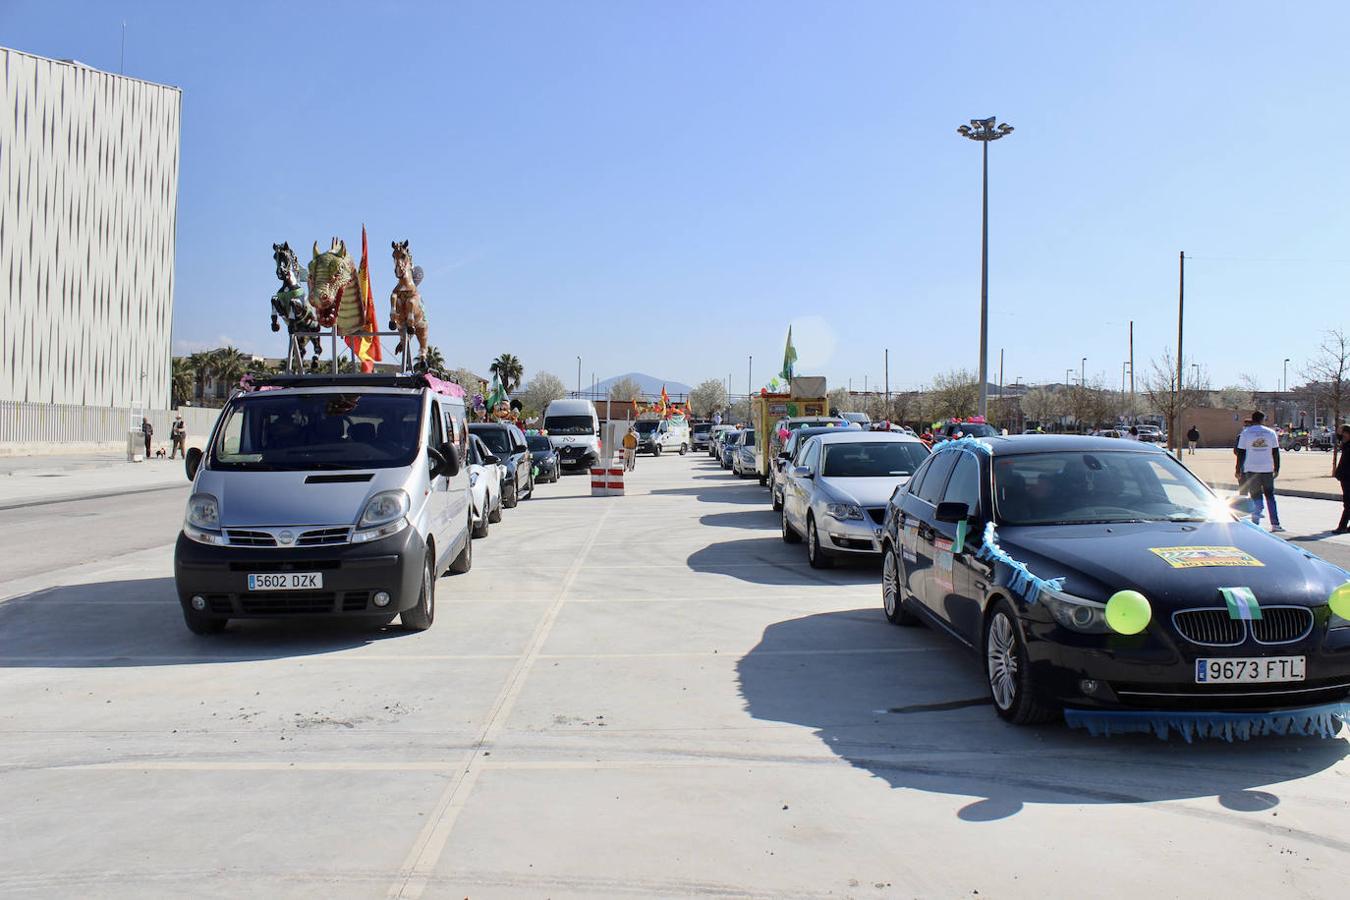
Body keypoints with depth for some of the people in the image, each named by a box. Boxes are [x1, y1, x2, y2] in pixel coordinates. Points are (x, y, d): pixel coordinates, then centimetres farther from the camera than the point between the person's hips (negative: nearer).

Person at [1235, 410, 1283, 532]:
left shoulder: (1245, 433, -1)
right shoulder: (1271, 432, 4)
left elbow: (1240, 452, -2)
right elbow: (1275, 452, 4)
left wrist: (1238, 470, 2)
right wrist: (1276, 469, 11)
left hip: (1251, 469, -1)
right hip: (1267, 469, 1)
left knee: (1256, 496, 3)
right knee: (1270, 496, 10)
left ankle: (1256, 521, -14)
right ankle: (1275, 524, 7)